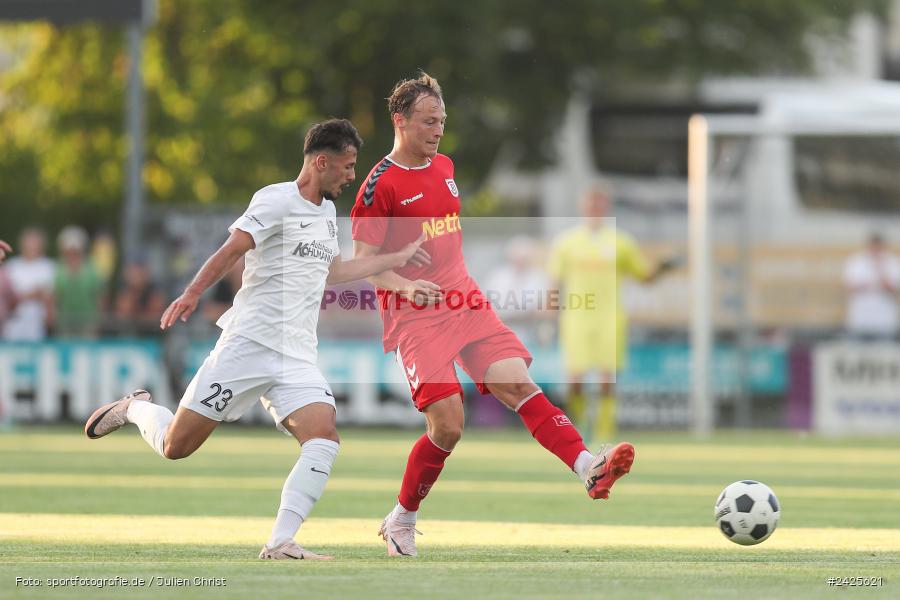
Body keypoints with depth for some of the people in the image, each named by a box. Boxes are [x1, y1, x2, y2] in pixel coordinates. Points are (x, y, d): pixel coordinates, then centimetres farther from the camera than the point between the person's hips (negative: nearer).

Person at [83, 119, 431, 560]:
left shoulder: (327, 210, 18)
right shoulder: (276, 200, -8)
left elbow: (333, 271, 33)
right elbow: (232, 249, -18)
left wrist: (397, 259, 33)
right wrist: (192, 293, -28)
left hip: (296, 357, 7)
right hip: (247, 344, -7)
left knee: (323, 437, -19)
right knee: (176, 446, -3)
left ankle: (280, 544, -20)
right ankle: (135, 408, 30)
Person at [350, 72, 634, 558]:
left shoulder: (444, 167, 15)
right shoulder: (381, 185, -7)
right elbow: (363, 262, -9)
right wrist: (405, 285, -26)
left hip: (466, 306, 6)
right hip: (416, 318, -6)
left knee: (518, 382, -15)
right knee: (447, 426, -14)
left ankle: (588, 467, -32)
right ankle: (401, 519, 6)